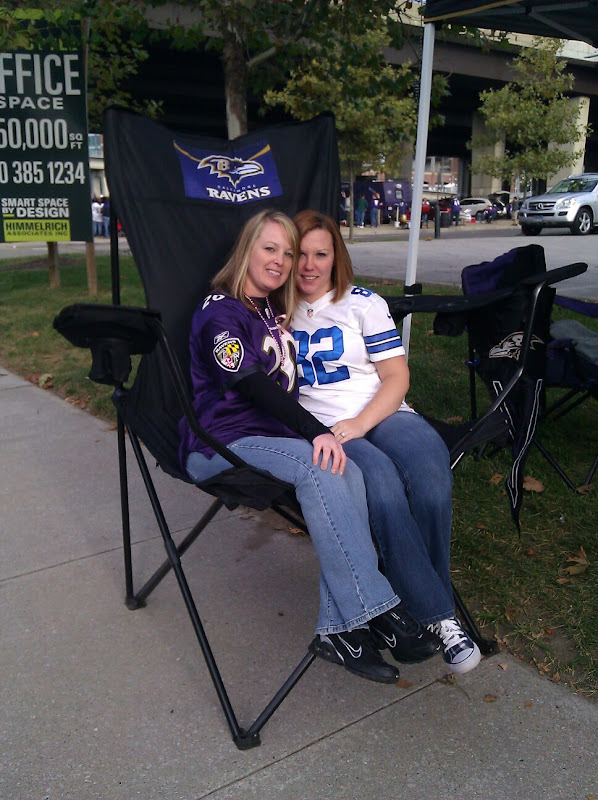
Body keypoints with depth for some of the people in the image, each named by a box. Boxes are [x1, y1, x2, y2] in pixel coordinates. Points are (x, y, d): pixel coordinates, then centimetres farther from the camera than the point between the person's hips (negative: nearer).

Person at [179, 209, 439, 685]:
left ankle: (339, 628, -27)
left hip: (274, 433, 7)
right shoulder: (220, 312, -5)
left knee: (345, 474, -25)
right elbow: (251, 385, -19)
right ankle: (376, 610, -28)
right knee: (321, 467, -33)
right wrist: (316, 431, -27)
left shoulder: (275, 311, 21)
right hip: (222, 443, -6)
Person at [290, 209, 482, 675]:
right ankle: (437, 616, -23)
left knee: (432, 479, -31)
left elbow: (397, 376, 6)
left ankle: (427, 602, -11)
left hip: (383, 415, 1)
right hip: (318, 428, -1)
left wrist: (361, 423, -10)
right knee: (381, 486, -34)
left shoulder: (363, 303, 14)